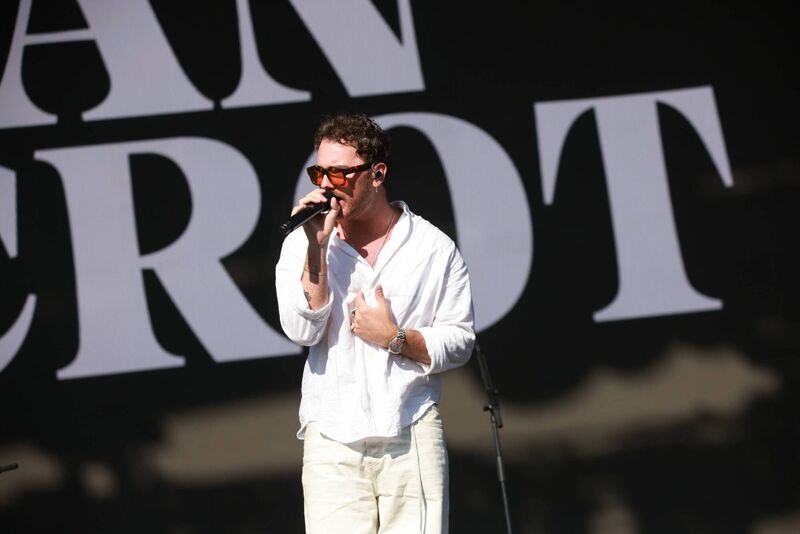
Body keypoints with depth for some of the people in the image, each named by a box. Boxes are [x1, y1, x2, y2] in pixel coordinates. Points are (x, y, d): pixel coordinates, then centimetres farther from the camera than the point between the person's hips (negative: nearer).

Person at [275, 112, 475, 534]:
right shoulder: (302, 245, 6)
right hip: (331, 439, 0)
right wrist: (318, 246, -12)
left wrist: (395, 338, -11)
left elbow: (460, 342, 4)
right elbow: (301, 331, -7)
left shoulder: (433, 247, 4)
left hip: (412, 435, 0)